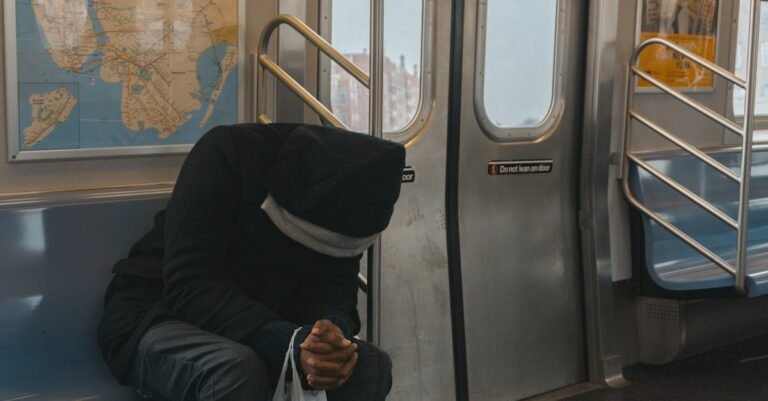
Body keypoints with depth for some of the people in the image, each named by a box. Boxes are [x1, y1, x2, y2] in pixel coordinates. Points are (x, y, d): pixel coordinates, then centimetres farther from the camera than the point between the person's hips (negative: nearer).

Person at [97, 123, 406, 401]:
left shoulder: (340, 191, -9)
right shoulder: (228, 155, -25)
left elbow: (335, 289, -10)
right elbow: (188, 285, -31)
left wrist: (335, 333, -35)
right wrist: (288, 343, -42)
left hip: (262, 326, 5)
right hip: (160, 317, -5)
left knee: (370, 365, -18)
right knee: (235, 368, -38)